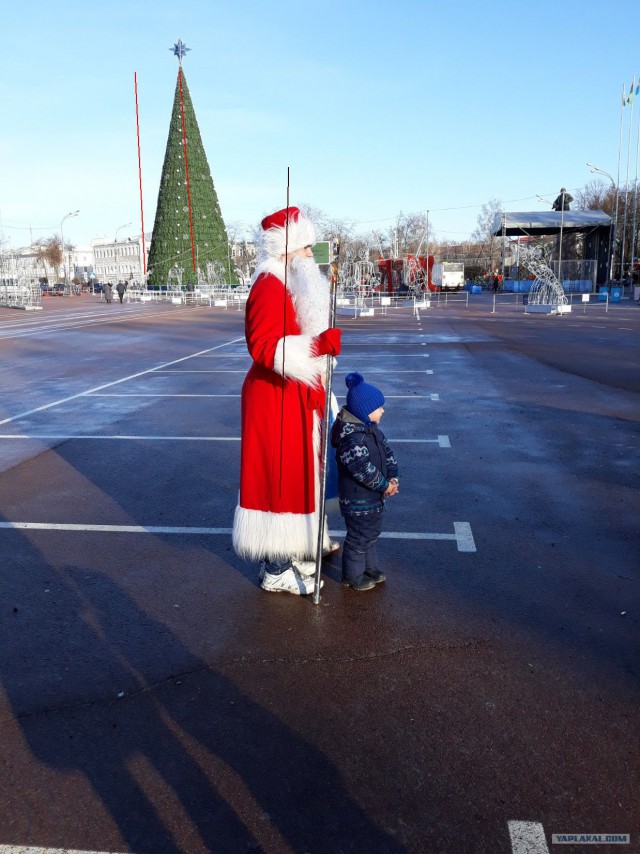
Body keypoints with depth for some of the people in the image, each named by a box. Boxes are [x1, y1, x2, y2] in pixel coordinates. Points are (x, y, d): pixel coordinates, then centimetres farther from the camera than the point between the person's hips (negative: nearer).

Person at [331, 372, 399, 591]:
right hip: (358, 500, -10)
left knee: (372, 532, 23)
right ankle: (353, 576, 22)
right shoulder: (352, 440, -28)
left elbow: (387, 453, 9)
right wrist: (385, 485, -19)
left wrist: (393, 478, -5)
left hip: (374, 497, 10)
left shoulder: (373, 430, 4)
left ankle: (370, 567, 40)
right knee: (359, 538, 5)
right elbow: (364, 470, -30)